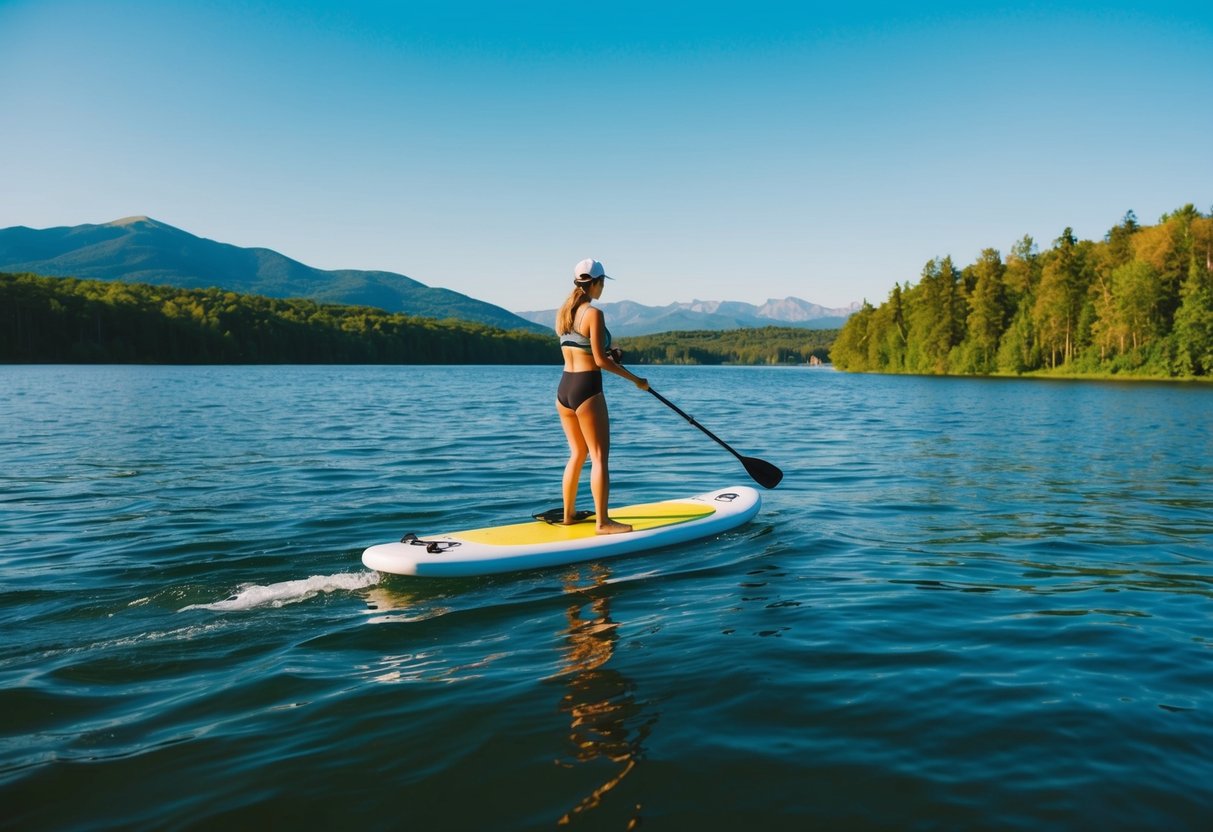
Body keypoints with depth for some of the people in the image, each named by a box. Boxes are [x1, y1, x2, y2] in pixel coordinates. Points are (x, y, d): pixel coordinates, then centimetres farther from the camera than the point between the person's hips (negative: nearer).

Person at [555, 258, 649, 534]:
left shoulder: (563, 312, 10)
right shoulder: (594, 313, -14)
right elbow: (600, 361, -17)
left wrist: (608, 354, 15)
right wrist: (636, 380, -9)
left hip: (563, 389, 8)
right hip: (587, 390, -8)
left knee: (578, 453, 19)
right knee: (599, 457, -1)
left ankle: (569, 514, 26)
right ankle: (603, 522, 0)